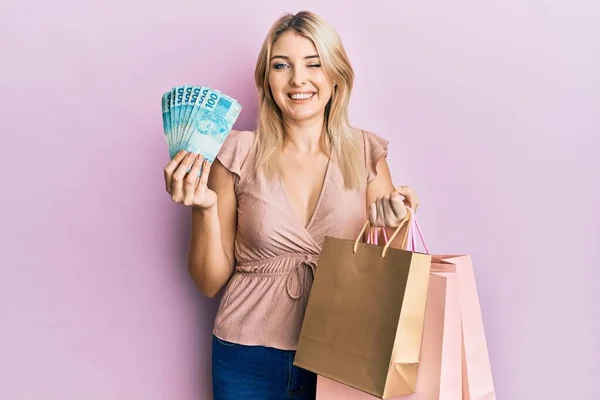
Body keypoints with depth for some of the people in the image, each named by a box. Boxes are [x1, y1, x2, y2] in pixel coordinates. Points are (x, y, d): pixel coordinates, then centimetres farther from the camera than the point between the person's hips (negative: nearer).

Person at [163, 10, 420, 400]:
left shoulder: (365, 153, -4)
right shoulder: (239, 154, -8)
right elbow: (210, 281, -4)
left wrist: (391, 224, -19)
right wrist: (204, 207, -19)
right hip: (250, 358, -1)